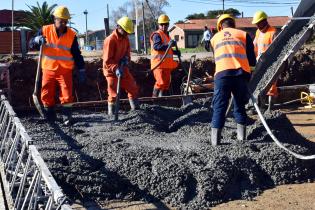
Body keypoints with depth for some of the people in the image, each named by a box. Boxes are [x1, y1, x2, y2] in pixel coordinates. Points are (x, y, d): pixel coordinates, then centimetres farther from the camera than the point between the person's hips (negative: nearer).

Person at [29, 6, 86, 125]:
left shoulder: (71, 35, -2)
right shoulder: (45, 31, -2)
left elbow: (77, 55, 2)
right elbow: (31, 44, 1)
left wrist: (81, 70, 0)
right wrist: (37, 40, -21)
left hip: (65, 71, -1)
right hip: (48, 70, 1)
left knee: (66, 96, -6)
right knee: (47, 96, 6)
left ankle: (67, 118, 6)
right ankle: (50, 118, 20)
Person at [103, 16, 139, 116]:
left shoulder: (125, 38, 5)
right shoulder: (110, 40, -20)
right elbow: (107, 60, -22)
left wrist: (126, 58, -8)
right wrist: (116, 69, -34)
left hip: (122, 68, 8)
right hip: (111, 70, -8)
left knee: (133, 88, 12)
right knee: (114, 94, -5)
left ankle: (136, 109, 24)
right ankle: (112, 114, 6)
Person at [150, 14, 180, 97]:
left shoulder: (166, 35, 21)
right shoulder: (157, 35, -9)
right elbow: (156, 46, -27)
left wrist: (175, 52, 16)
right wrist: (168, 45, -38)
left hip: (167, 64, 10)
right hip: (159, 63, -9)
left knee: (167, 82, 13)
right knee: (160, 82, -16)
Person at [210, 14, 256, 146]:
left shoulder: (215, 38, 23)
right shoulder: (243, 35, 18)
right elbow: (252, 61, 15)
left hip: (222, 73, 0)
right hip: (241, 73, 0)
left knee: (219, 106, 3)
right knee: (239, 105, 15)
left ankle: (215, 139, -3)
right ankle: (242, 136, 19)